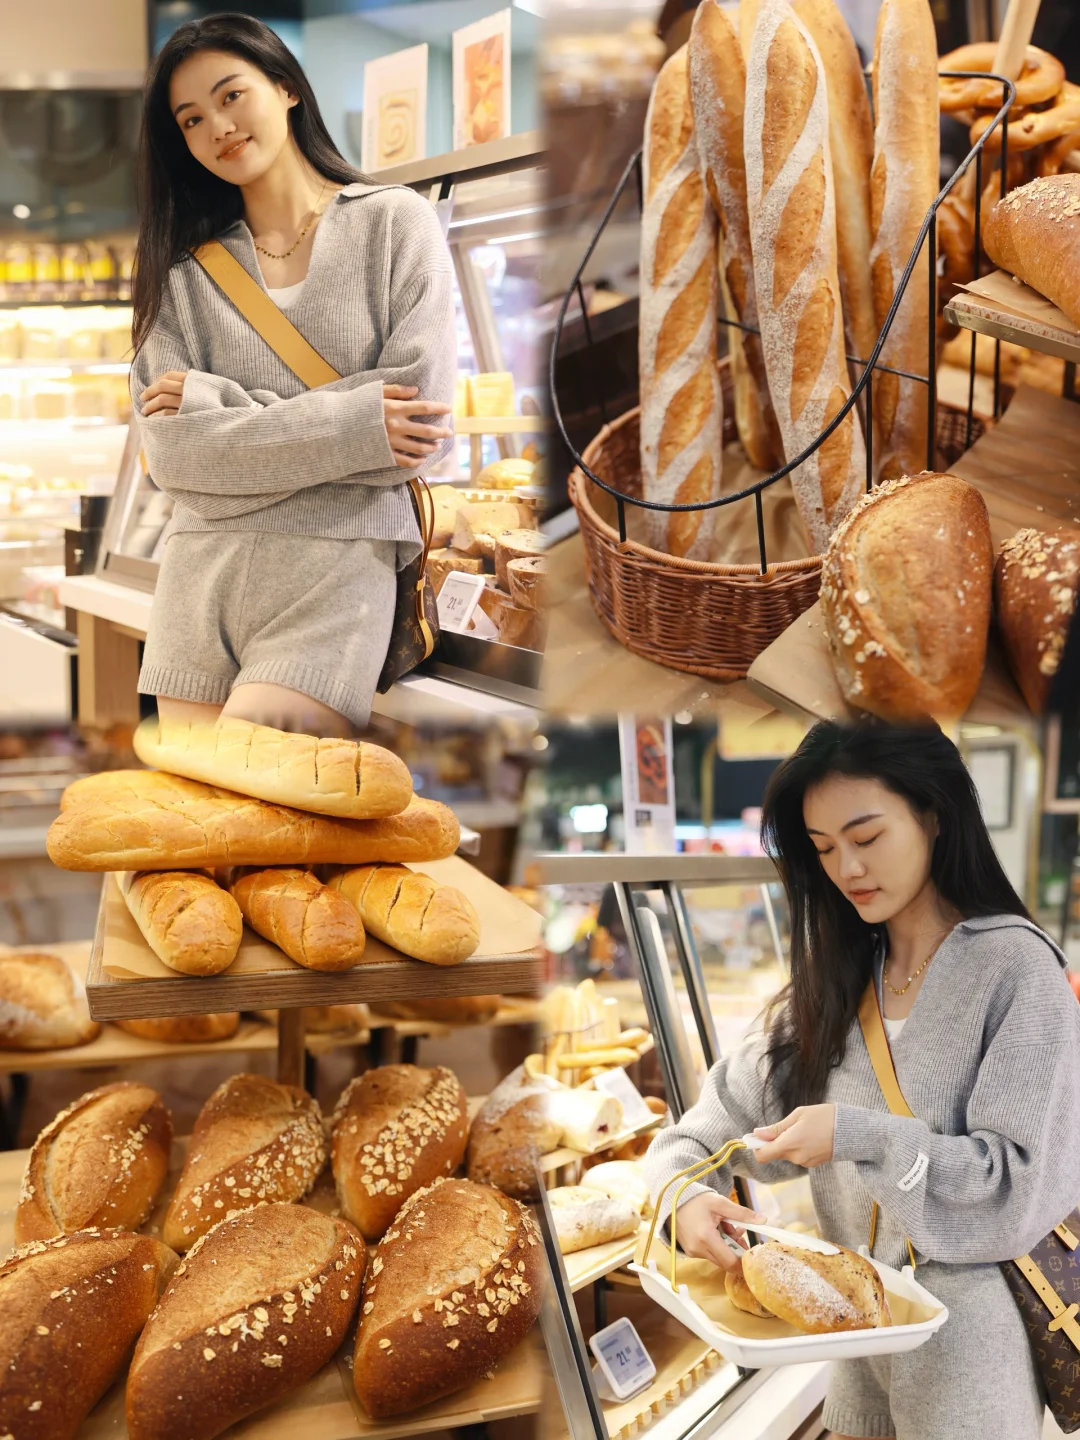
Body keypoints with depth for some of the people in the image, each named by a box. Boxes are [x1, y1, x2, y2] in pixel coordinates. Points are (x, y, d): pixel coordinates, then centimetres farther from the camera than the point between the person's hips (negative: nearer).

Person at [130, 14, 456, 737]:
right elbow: (169, 449, -1)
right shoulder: (183, 263, 11)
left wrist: (214, 403, -4)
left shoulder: (395, 223, 4)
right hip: (201, 567, 4)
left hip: (341, 562, -3)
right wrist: (350, 423, -10)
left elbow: (423, 427, -8)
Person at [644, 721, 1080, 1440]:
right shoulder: (838, 977, 2)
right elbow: (734, 1105, 1)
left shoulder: (1015, 968, -15)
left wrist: (858, 1136, -24)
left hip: (970, 1321, -5)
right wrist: (685, 1189, -18)